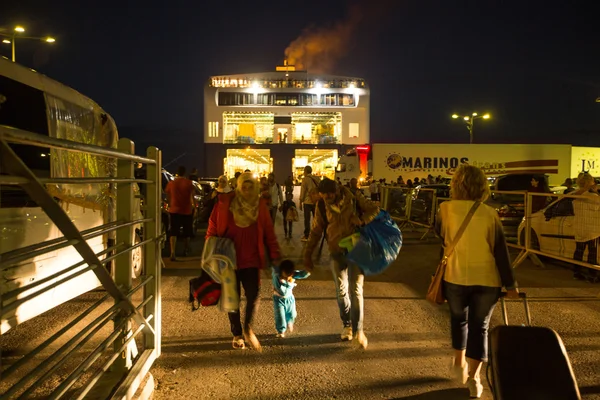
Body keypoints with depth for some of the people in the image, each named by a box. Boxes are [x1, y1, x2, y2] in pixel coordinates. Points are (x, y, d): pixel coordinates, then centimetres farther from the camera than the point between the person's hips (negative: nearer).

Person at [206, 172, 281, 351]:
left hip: (251, 260, 1)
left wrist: (274, 255, -2)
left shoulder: (260, 205, 0)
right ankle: (237, 334, 28)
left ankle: (248, 328, 17)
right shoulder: (225, 203, -6)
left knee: (253, 294, -9)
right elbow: (212, 228, -1)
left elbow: (269, 232, 1)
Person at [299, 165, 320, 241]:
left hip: (307, 202, -4)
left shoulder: (305, 179, -7)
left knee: (307, 219, 0)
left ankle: (306, 236, 1)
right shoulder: (316, 179, 6)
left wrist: (300, 202, -2)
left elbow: (303, 191, -8)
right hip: (316, 201, 4)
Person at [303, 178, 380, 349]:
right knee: (342, 291, 9)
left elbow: (374, 209, -1)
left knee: (355, 290, -6)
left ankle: (358, 329, 4)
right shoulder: (322, 206, -6)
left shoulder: (354, 198, -10)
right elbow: (316, 232, 1)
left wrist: (362, 221, -21)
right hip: (337, 252, 2)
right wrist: (308, 255, -1)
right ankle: (347, 325, 28)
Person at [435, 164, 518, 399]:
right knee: (480, 326, 12)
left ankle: (459, 362, 36)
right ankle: (473, 379, 12)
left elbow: (438, 233, 14)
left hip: (456, 276, 1)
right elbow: (501, 252, -5)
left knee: (458, 318, 25)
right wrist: (510, 284, 0)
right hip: (487, 279, -1)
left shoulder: (446, 209, -7)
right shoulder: (490, 214, -8)